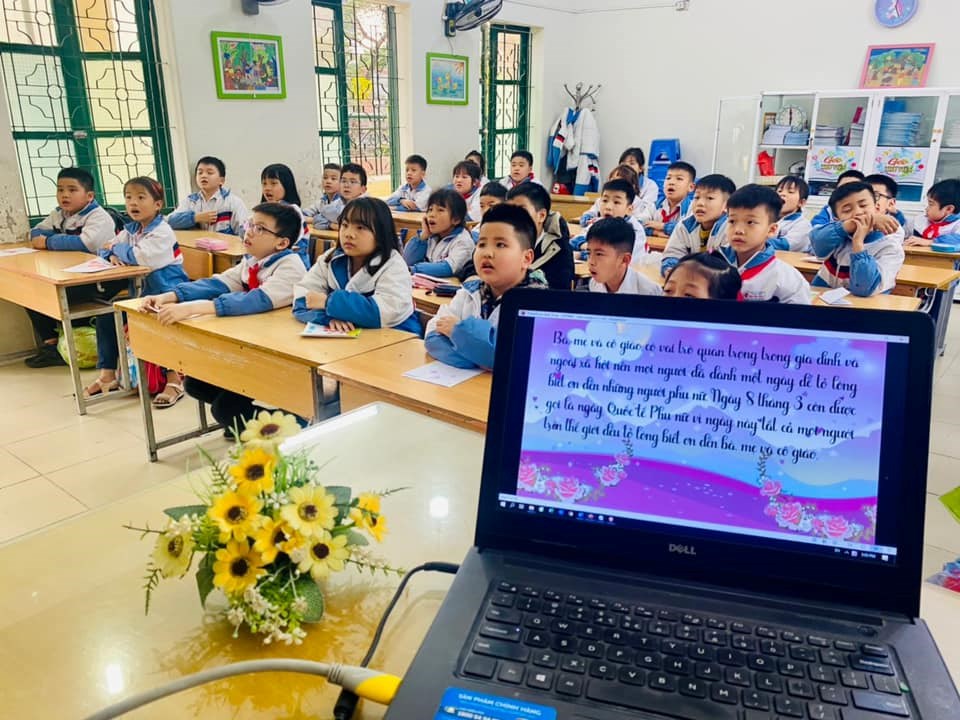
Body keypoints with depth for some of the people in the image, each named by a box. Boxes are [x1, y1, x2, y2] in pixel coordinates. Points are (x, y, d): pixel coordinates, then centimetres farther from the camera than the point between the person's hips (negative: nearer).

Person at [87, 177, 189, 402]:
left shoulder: (162, 231, -16)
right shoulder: (131, 230, 11)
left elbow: (141, 257, -30)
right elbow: (106, 247, 12)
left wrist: (117, 248, -11)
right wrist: (113, 256, -12)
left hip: (167, 292, -9)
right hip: (142, 292, 9)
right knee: (106, 316, 3)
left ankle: (174, 380, -19)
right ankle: (107, 375, 14)